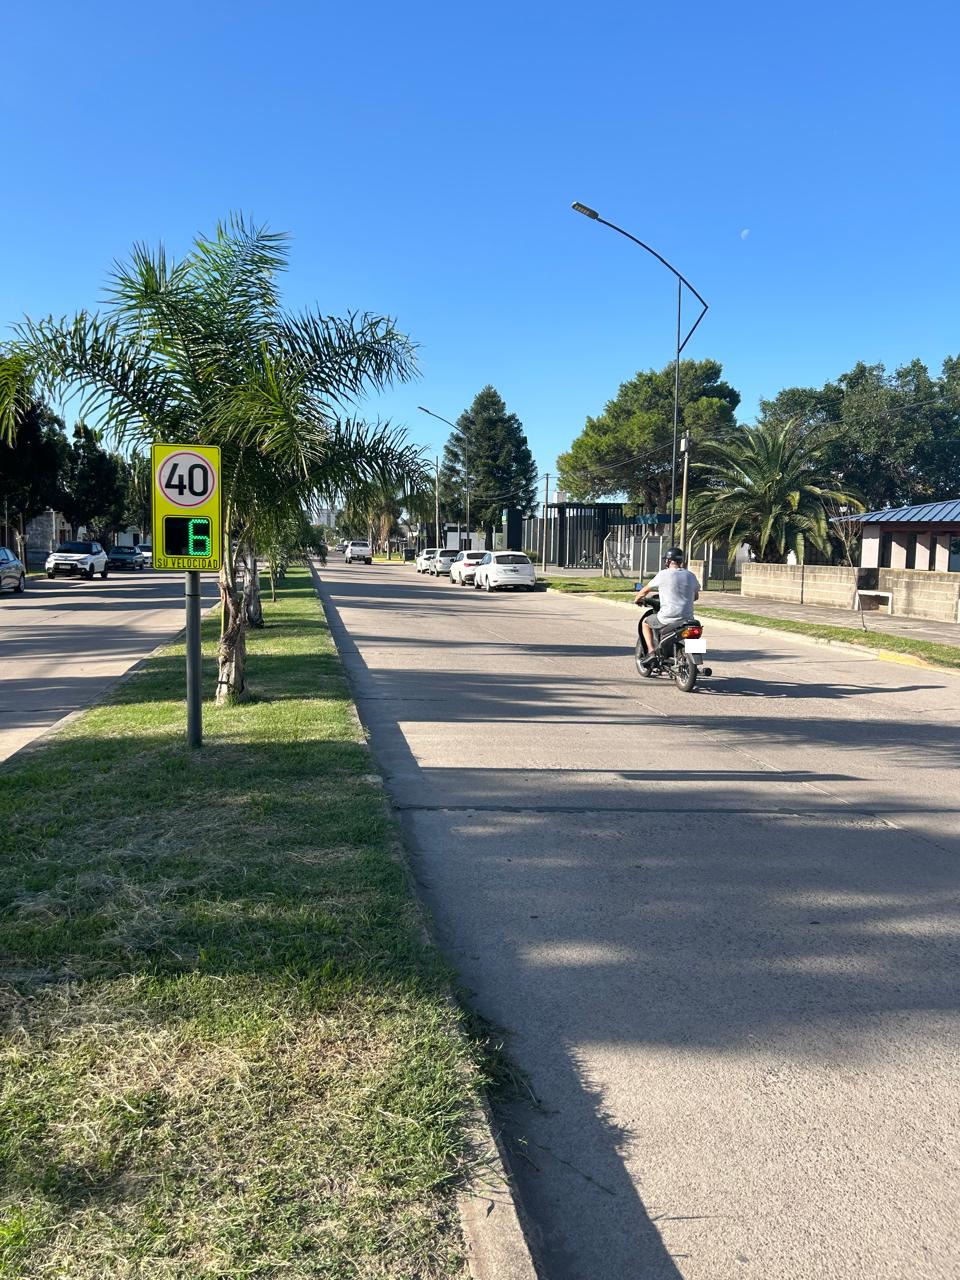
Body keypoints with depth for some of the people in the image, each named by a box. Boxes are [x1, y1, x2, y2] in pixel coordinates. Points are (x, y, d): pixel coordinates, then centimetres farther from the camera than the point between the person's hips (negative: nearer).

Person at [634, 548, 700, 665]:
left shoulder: (663, 574, -5)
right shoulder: (691, 576, 8)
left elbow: (645, 590, 6)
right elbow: (696, 596, 21)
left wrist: (637, 599, 26)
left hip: (668, 618, -5)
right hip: (687, 619, 5)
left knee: (646, 623, 21)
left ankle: (651, 651, 4)